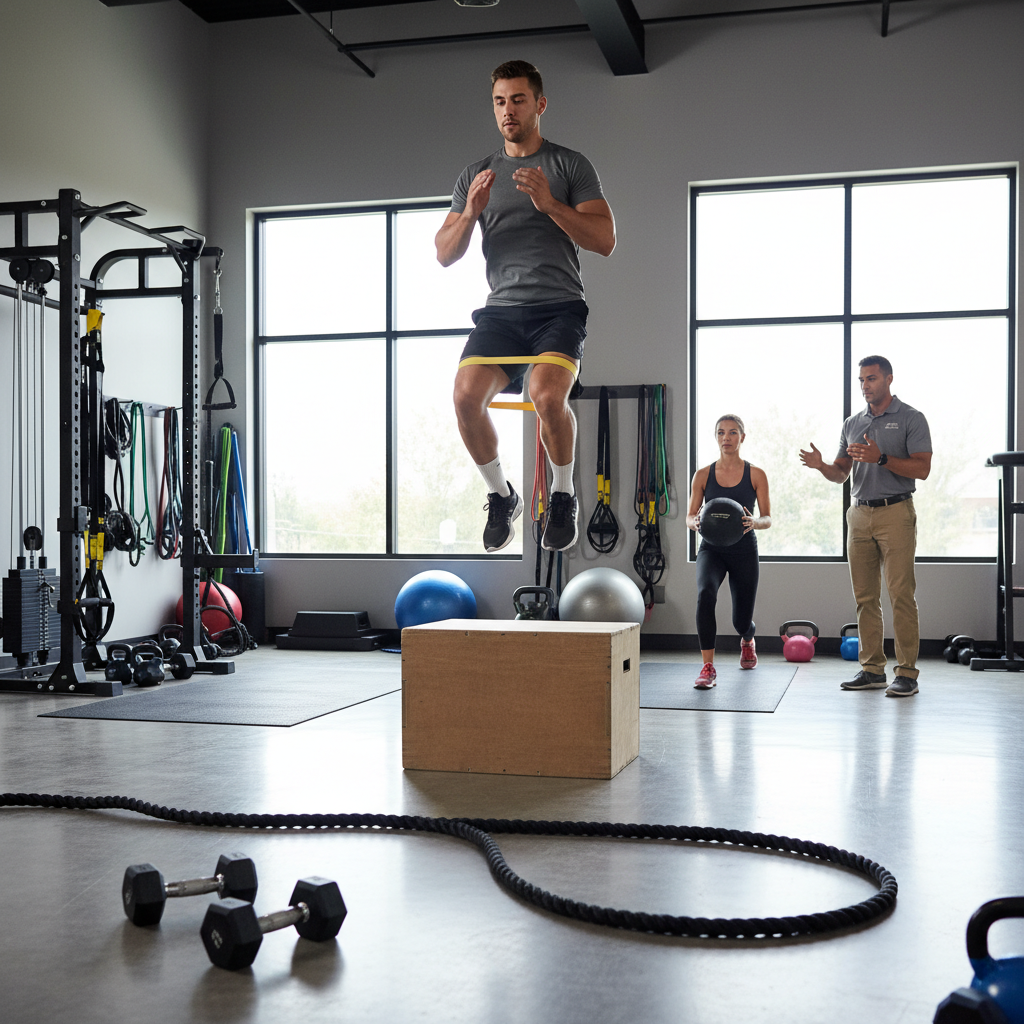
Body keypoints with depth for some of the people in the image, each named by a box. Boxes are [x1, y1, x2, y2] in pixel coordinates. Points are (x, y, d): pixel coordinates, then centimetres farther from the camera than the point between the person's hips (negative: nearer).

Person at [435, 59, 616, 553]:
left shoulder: (571, 165, 9)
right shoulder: (476, 174, 18)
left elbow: (605, 240, -1)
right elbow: (444, 254, 13)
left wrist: (549, 203, -14)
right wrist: (471, 212, -7)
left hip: (559, 306, -3)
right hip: (501, 309, 3)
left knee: (547, 394, -32)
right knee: (466, 397, -25)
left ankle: (564, 498, -5)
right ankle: (501, 497, 0)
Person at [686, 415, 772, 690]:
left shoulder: (756, 475, -2)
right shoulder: (703, 475, 1)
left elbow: (768, 518, -3)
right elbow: (689, 516, 3)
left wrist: (754, 521, -26)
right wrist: (696, 521, -21)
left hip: (744, 550, 0)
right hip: (711, 548, 0)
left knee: (741, 620, 8)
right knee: (706, 594, -32)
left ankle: (747, 640, 50)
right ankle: (708, 667, -27)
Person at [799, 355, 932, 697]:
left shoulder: (911, 419, -1)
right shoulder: (852, 423, 15)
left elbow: (922, 468, -11)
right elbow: (841, 474, 15)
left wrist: (880, 458, -22)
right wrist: (821, 465, -7)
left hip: (895, 514, -6)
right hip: (859, 515, 6)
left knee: (901, 595, -8)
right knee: (865, 597, 6)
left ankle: (907, 673, -4)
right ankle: (872, 669, 13)